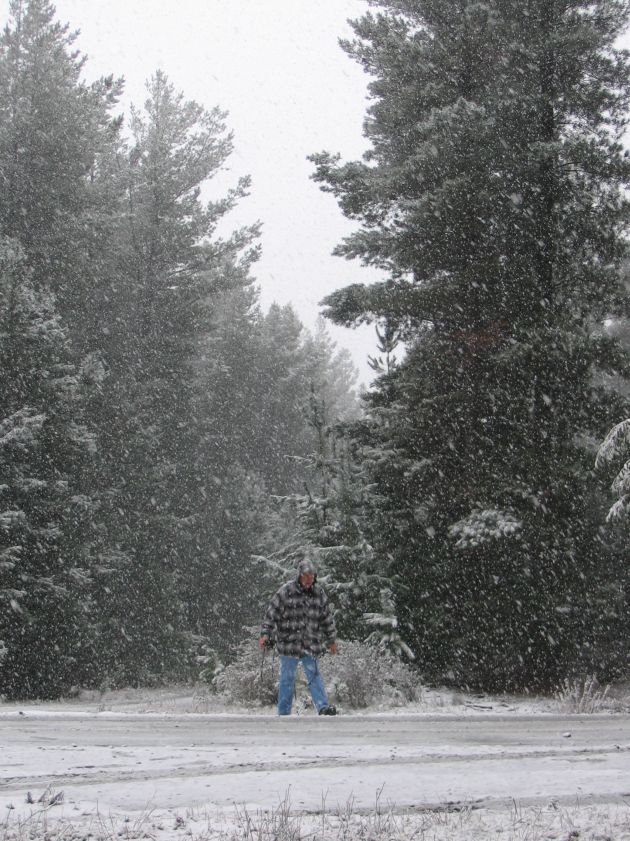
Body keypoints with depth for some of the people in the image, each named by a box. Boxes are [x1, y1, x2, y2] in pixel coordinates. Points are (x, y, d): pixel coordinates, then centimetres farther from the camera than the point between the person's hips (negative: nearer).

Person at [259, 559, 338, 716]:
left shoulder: (319, 593, 8)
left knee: (314, 675, -6)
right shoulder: (286, 591, -6)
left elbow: (327, 618, 17)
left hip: (311, 644, 3)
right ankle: (284, 713, 10)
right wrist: (265, 634, -12)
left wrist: (331, 640, 20)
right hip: (289, 643, -3)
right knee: (287, 678, 3)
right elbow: (272, 614, -5)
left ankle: (323, 708, -11)